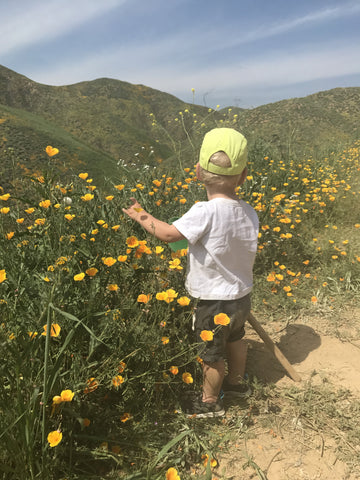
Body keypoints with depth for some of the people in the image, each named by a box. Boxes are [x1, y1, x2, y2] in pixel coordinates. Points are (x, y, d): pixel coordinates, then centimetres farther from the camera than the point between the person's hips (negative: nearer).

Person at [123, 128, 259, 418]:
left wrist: (141, 216, -11)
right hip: (242, 296, 7)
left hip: (215, 303, -7)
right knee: (235, 340, 30)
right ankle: (236, 382, 55)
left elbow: (169, 233, -26)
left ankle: (210, 402, 40)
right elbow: (247, 253, 2)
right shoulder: (250, 213, -8)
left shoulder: (205, 212, -30)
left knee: (212, 352, 16)